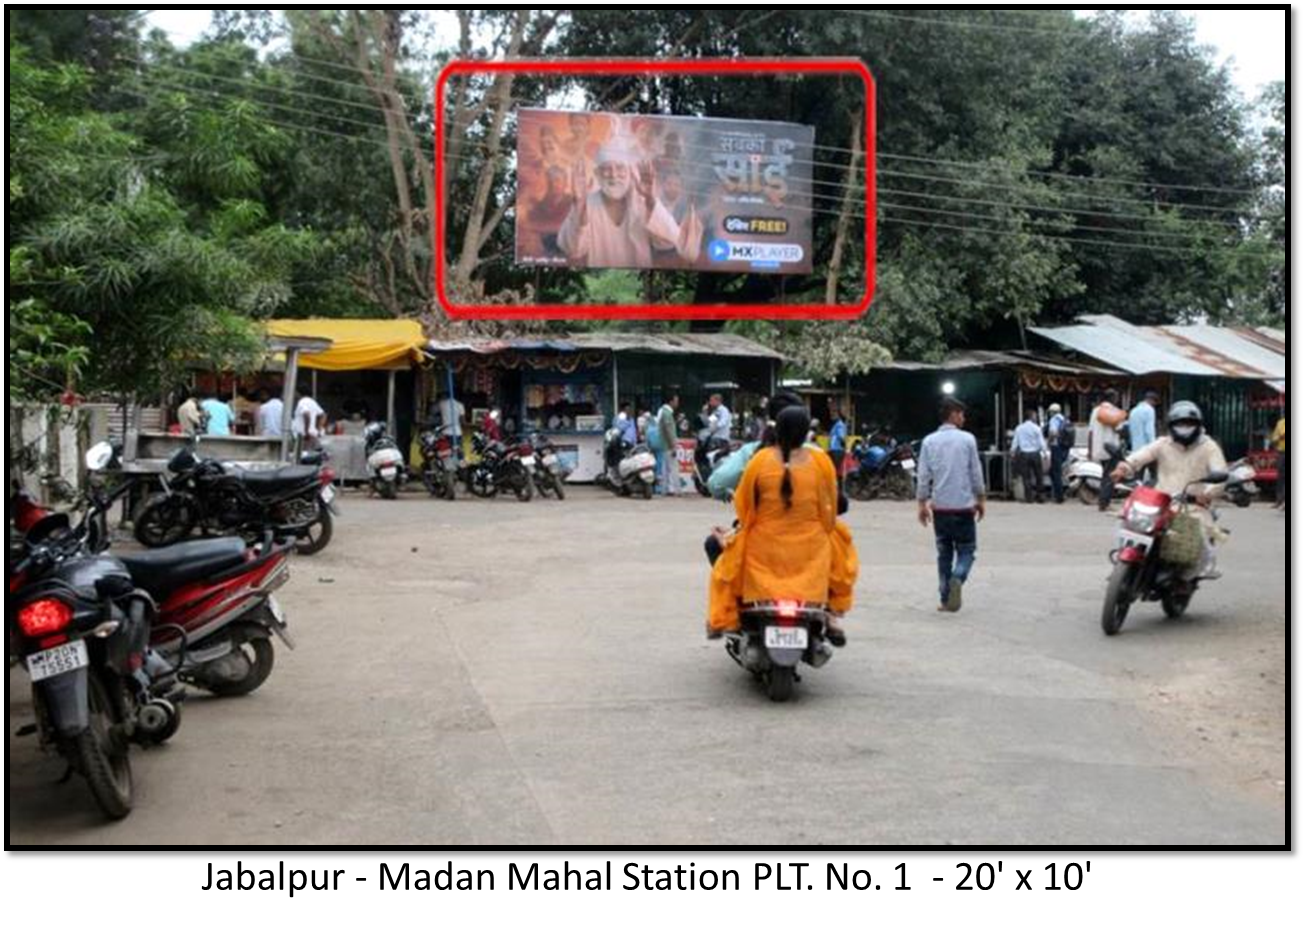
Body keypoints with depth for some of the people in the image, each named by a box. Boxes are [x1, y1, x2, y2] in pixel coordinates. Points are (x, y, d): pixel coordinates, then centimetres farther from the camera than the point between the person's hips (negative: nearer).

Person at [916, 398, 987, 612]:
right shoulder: (967, 439, -4)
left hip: (939, 506, 3)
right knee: (966, 549, 8)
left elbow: (924, 476, 2)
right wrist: (981, 500, 10)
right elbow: (976, 473, -1)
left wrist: (922, 504, 9)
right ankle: (957, 579, -21)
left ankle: (946, 599, 10)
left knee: (944, 552, 12)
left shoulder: (929, 441, 2)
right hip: (963, 505, -3)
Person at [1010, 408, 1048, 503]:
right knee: (1038, 476, 8)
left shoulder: (1019, 428, 3)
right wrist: (1045, 452, 5)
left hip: (1023, 454, 2)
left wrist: (1012, 453, 14)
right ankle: (1038, 496, 8)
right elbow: (1041, 443, -6)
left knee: (1026, 477, 3)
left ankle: (1028, 498, 1)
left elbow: (1014, 443, 5)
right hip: (1035, 454, -2)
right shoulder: (1036, 428, -5)